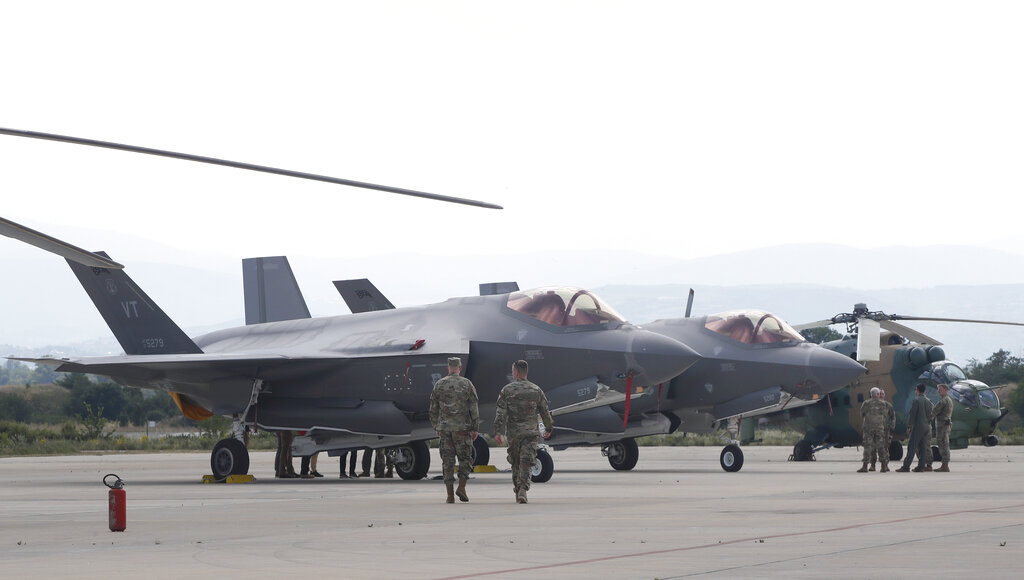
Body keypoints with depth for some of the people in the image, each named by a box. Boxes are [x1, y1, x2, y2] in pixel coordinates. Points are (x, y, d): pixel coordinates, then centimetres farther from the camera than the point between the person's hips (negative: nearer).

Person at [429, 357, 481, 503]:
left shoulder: (439, 385, 4)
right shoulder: (467, 384, -1)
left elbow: (433, 409, 10)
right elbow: (474, 408, -2)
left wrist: (436, 427, 20)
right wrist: (475, 428, 4)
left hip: (444, 428, 2)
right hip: (462, 427, -2)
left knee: (447, 460, 4)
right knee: (465, 458, 9)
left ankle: (450, 495, 2)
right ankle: (461, 487, -5)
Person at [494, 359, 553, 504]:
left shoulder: (507, 390, -1)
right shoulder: (536, 390, 4)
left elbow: (500, 413, -8)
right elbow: (545, 411, 11)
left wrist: (498, 432, -9)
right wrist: (548, 428, 26)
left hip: (513, 432, 0)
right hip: (531, 432, 0)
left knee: (516, 463, 14)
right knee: (526, 463, -6)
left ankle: (517, 490, 21)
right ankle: (523, 490, -21)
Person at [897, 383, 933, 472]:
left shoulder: (916, 400, -10)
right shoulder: (928, 401, 10)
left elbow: (912, 414, -13)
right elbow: (930, 415, 15)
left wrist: (909, 426, -10)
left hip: (917, 427, -7)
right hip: (926, 427, 7)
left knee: (911, 447, -8)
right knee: (922, 448, 7)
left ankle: (906, 466, -12)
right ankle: (921, 466, 6)